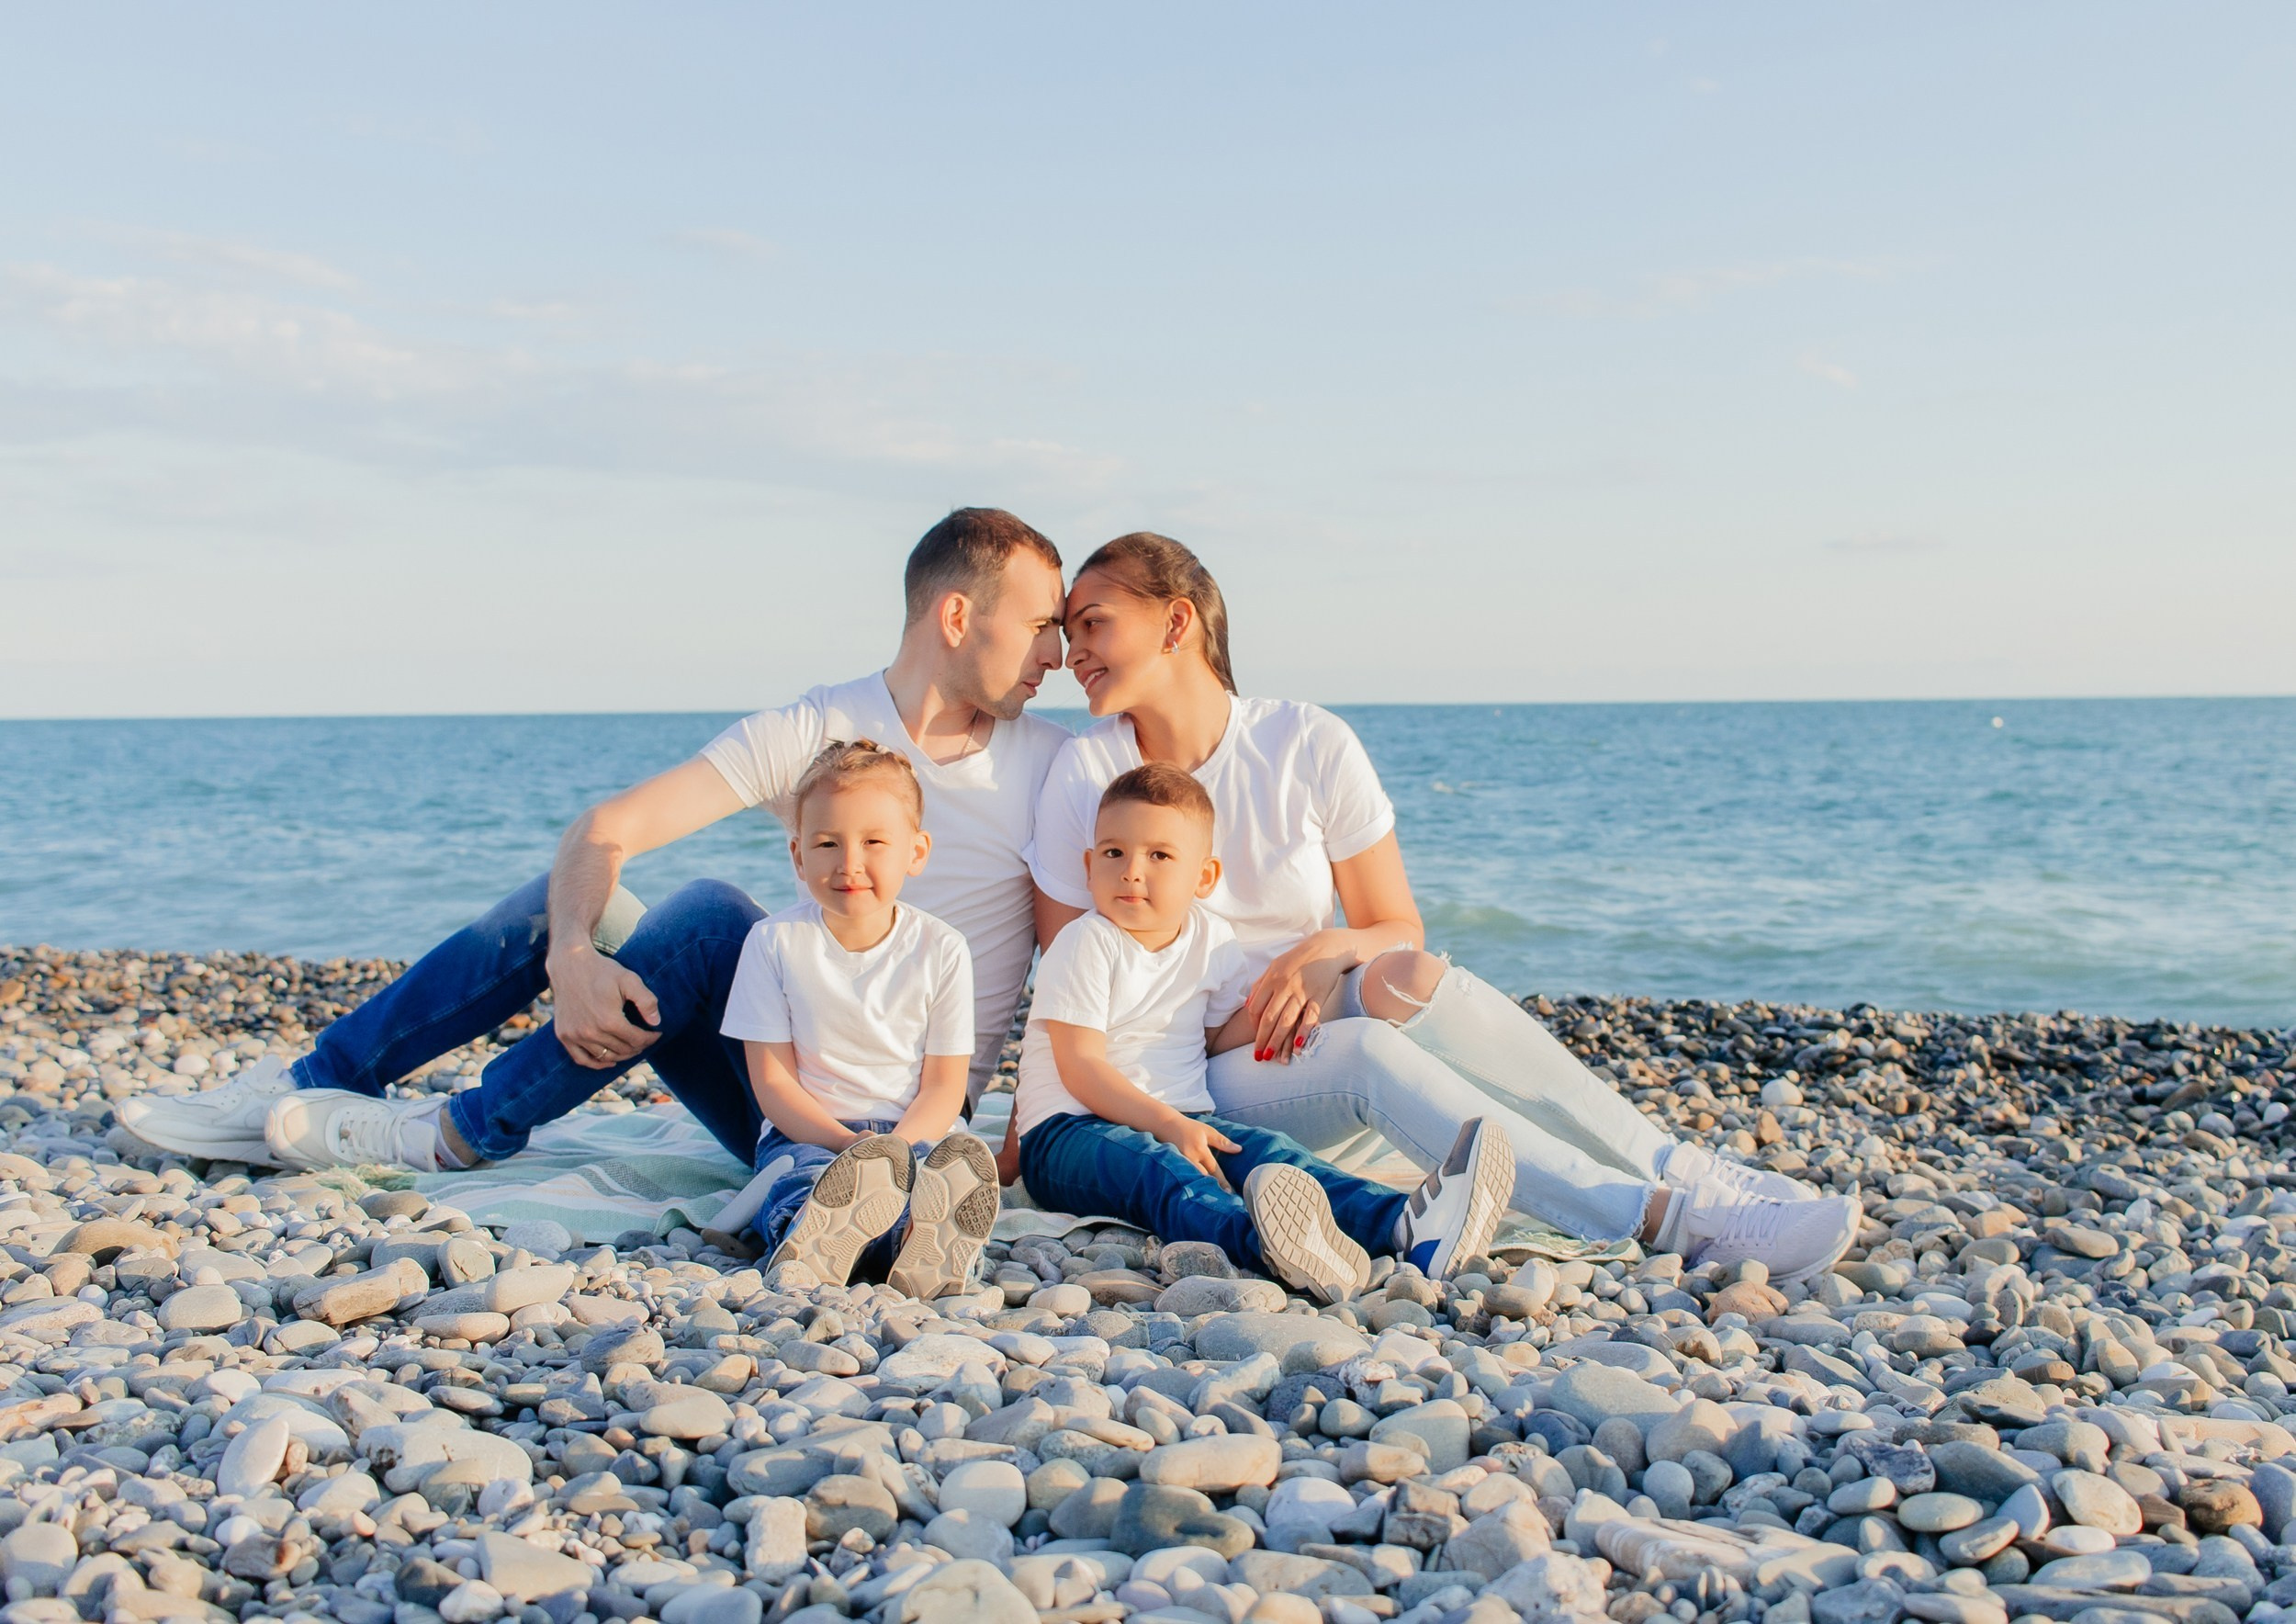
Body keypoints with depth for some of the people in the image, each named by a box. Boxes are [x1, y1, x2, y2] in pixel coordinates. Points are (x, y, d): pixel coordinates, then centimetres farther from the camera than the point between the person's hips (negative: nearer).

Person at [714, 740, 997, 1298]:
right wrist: (846, 1142, -20)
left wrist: (894, 1147, -22)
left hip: (912, 1132, 1)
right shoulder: (775, 942, -1)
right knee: (802, 1178, -37)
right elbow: (772, 1077, -2)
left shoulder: (940, 949, 0)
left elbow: (944, 1085, 0)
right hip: (807, 1132, 0)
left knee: (960, 1166, -35)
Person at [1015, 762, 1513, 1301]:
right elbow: (1082, 1068, -14)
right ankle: (1259, 1241, -70)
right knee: (1147, 1166, -38)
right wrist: (1168, 1125, -24)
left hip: (1178, 1121, 6)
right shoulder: (1086, 945, -8)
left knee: (1267, 1150, -22)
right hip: (1070, 1131, -6)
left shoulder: (1211, 940, 11)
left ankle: (1404, 1226, -47)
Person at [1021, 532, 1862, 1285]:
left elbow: (1399, 929, 2)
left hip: (1311, 1026, 2)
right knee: (1364, 1052, -36)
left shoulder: (1311, 745, -4)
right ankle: (1669, 1216, -45)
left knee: (1410, 978, -34)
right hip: (1199, 1084, -2)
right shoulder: (1084, 773, -5)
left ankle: (1685, 1170, -34)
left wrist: (1325, 953, -19)